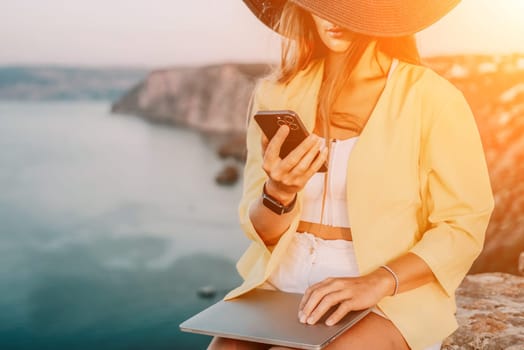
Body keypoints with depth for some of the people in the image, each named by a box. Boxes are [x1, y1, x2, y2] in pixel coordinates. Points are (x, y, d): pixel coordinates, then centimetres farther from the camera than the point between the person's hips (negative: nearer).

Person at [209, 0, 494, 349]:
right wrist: (279, 193, -19)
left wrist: (378, 282, -21)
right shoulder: (275, 93, 3)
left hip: (391, 300, -3)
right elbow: (261, 231, 4)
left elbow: (463, 227, -6)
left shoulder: (431, 97, -7)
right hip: (281, 287, 4)